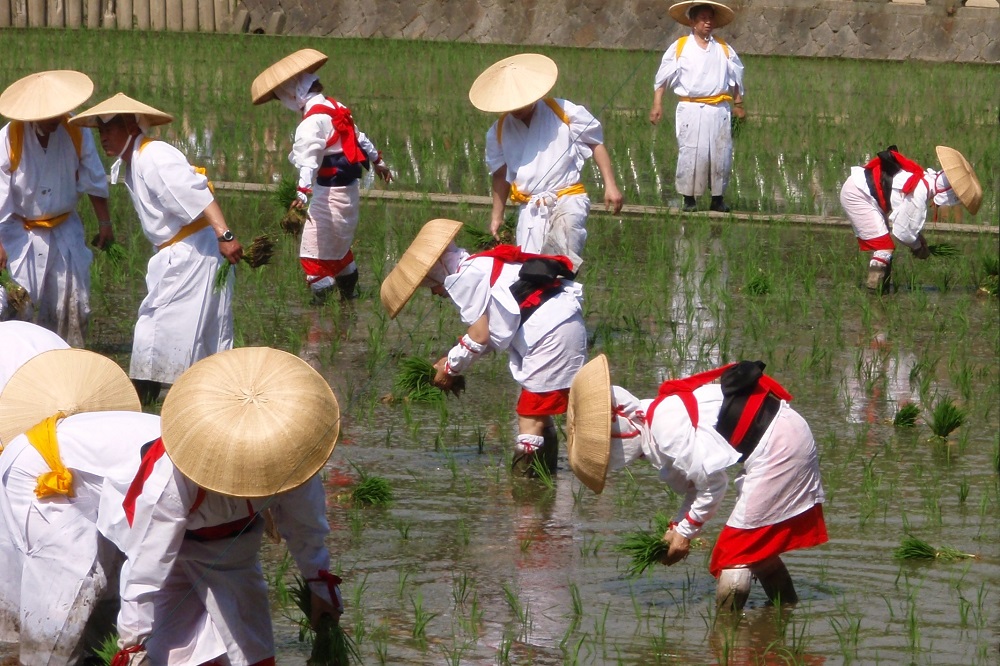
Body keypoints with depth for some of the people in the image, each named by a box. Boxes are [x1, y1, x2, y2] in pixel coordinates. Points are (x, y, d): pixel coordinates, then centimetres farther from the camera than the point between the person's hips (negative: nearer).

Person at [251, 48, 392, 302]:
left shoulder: (313, 121, -21)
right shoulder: (336, 107, 8)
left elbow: (309, 158, -35)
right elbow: (360, 137, 23)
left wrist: (304, 191, -47)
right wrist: (377, 160, 39)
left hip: (329, 192, -10)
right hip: (349, 187, 10)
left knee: (314, 252, -6)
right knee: (339, 247, 26)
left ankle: (322, 297, -7)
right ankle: (349, 292, 38)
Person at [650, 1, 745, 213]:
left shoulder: (724, 49, 14)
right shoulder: (680, 47, 6)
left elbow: (735, 79, 21)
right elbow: (663, 77, 4)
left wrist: (738, 105, 13)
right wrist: (657, 104, -4)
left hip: (719, 110, 3)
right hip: (691, 110, -3)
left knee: (721, 154, -1)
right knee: (690, 154, -8)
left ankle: (718, 198, 8)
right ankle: (689, 199, 0)